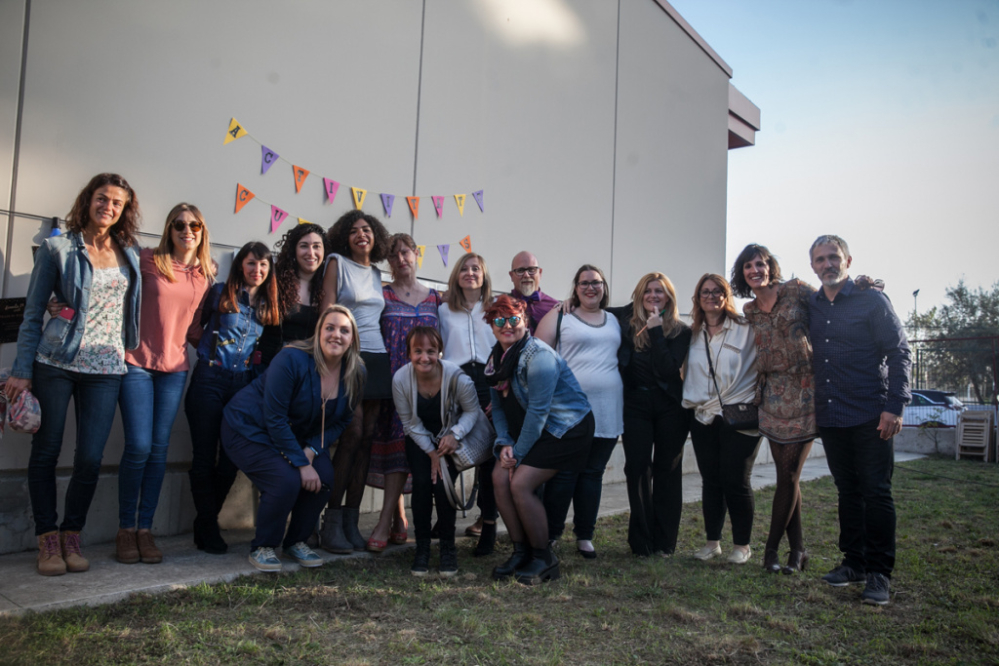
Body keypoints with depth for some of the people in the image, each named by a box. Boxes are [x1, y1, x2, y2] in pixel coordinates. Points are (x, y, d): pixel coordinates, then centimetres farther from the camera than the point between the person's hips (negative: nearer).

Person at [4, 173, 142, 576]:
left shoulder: (130, 254, 10)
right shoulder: (57, 248, 2)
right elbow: (33, 312, 2)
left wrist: (129, 351, 6)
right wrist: (22, 370, -3)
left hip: (106, 368, 2)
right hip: (55, 362, -2)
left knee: (91, 458, -1)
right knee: (46, 452, 4)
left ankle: (71, 537, 16)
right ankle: (48, 539, 16)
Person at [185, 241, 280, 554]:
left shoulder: (268, 305, 13)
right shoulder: (220, 293, 2)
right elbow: (193, 330, 3)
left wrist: (256, 356, 3)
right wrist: (212, 351, 3)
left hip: (243, 384, 4)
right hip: (209, 379, -4)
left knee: (231, 458, 4)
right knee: (205, 455, -1)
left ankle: (206, 523, 20)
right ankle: (208, 529, 11)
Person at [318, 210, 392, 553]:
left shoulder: (376, 272, 19)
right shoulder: (337, 262, 3)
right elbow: (327, 312, -3)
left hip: (376, 358, 6)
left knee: (367, 437, 1)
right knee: (352, 434, -13)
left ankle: (351, 521, 8)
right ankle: (332, 522, -4)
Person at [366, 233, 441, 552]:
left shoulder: (434, 297, 14)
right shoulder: (381, 294, 8)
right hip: (390, 379, -1)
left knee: (404, 442, -8)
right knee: (391, 442, -4)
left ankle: (385, 522, -6)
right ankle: (399, 520, 7)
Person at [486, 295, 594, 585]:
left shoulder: (538, 355, -21)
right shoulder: (497, 358, 7)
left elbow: (538, 411, -22)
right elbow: (498, 407, 9)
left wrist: (518, 454, -17)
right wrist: (504, 444, -6)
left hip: (567, 427, -8)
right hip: (533, 429, 8)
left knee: (520, 483, -18)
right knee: (500, 477, -9)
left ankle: (544, 559, -1)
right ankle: (521, 551, 6)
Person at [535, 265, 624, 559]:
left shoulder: (614, 321, 17)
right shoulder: (559, 316, 3)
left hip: (606, 411, 4)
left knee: (593, 474, 9)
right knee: (563, 474, -1)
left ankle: (584, 536, 19)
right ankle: (550, 534, 12)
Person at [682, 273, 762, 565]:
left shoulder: (745, 329, -2)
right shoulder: (693, 334, 11)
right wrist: (693, 403, 13)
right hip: (703, 418, 4)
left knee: (735, 481, -1)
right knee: (710, 481, 9)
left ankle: (742, 545, 14)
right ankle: (712, 542, 20)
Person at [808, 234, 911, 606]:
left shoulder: (872, 300, -3)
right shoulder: (810, 307, 10)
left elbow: (899, 353, -6)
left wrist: (895, 406, -14)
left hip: (870, 417, -4)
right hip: (830, 418, 5)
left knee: (876, 493, -1)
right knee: (848, 492, 13)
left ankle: (879, 574, 7)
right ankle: (854, 562, 23)